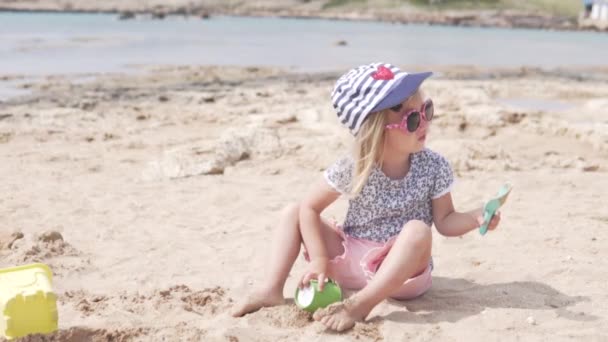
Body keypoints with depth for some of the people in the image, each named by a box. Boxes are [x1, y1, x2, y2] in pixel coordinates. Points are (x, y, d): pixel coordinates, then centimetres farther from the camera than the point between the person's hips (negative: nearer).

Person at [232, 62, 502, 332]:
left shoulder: (434, 167, -12)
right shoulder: (351, 168, -15)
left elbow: (444, 221, -4)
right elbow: (310, 207, -9)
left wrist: (475, 218, -24)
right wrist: (320, 259, -15)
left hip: (402, 271, -1)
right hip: (351, 261, 2)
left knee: (418, 230, -35)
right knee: (293, 213, -7)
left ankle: (360, 304, -38)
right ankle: (272, 290, -16)